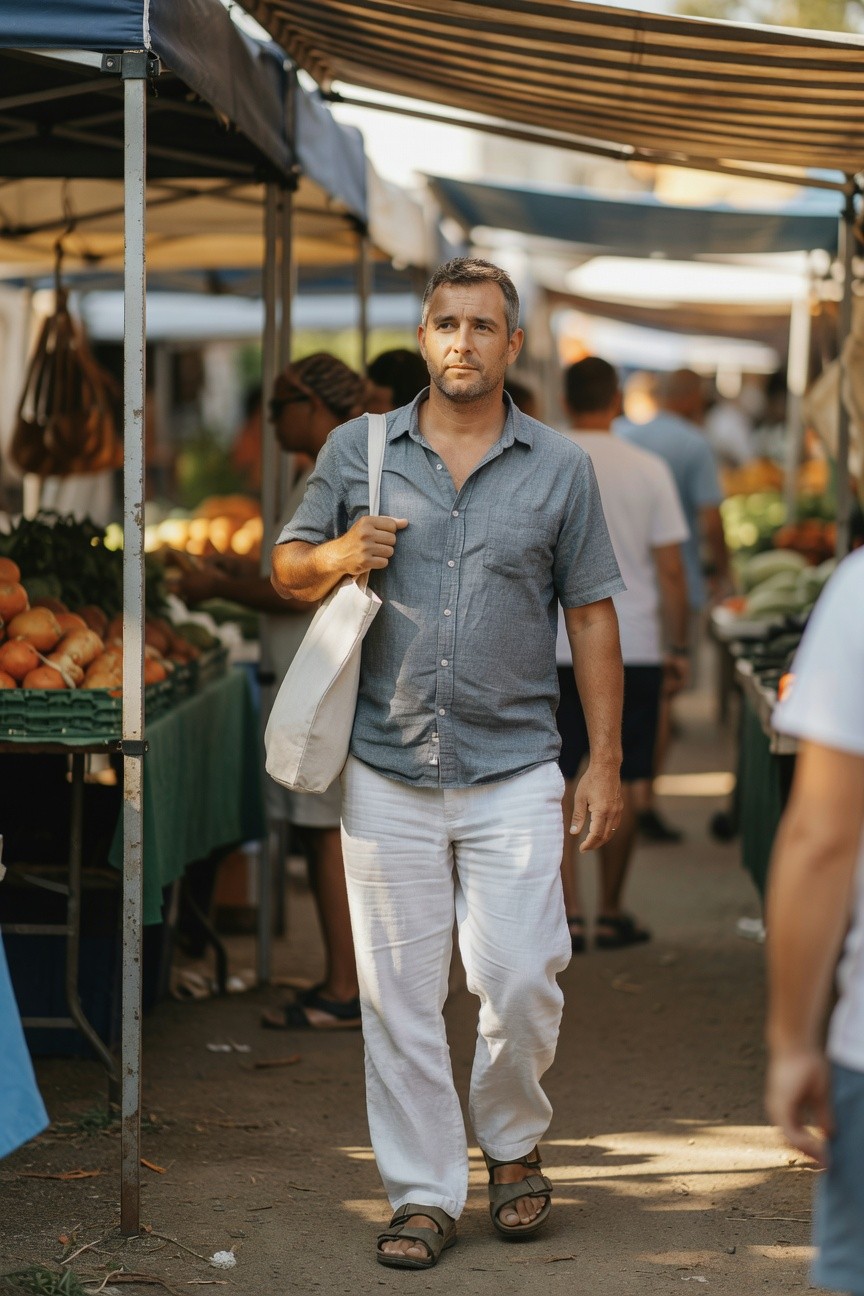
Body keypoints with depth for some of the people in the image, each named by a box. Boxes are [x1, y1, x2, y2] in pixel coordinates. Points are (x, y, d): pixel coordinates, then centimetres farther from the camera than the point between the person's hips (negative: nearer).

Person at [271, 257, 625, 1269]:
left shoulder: (560, 468, 5)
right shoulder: (357, 452, 6)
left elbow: (590, 616, 7)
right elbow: (287, 568, 14)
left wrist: (605, 761, 2)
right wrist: (336, 558, -10)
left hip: (513, 775, -1)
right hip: (386, 775, 1)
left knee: (521, 985, -3)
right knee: (399, 995, 3)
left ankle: (513, 1146, 25)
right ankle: (422, 1193, 14)